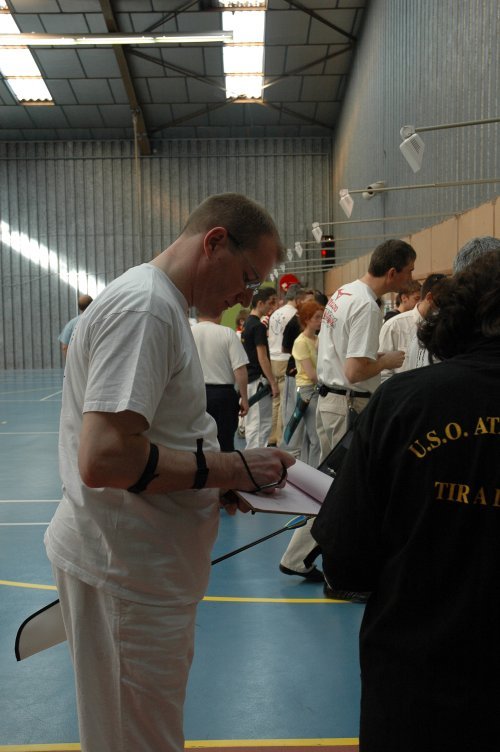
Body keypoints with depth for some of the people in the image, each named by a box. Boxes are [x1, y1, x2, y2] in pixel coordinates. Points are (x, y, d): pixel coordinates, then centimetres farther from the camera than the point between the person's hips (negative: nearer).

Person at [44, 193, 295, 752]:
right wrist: (229, 468, -20)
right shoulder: (145, 307, -21)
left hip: (141, 564, 10)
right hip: (127, 574, -10)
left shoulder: (159, 304, 12)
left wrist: (225, 476, 6)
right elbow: (103, 458, -30)